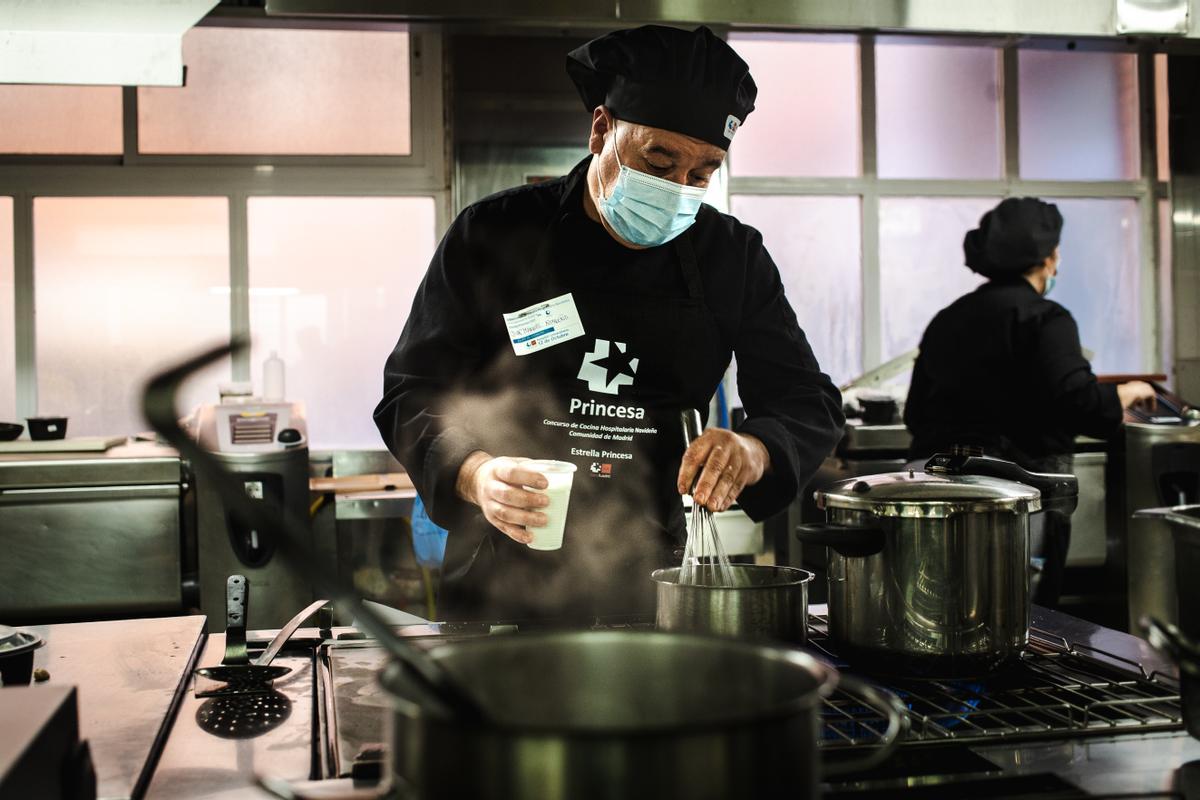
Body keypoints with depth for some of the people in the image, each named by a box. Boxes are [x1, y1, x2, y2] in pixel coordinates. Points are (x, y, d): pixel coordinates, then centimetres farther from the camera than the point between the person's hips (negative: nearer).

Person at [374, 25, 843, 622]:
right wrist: (475, 476, -23)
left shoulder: (734, 256, 5)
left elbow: (809, 403, 6)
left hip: (656, 582, 2)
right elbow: (411, 395, -2)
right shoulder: (493, 236, -2)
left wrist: (753, 451, -17)